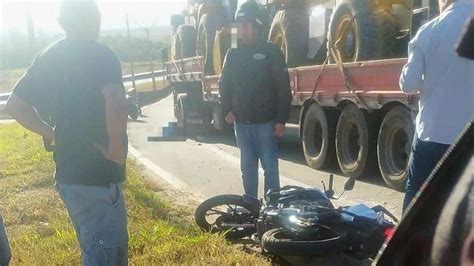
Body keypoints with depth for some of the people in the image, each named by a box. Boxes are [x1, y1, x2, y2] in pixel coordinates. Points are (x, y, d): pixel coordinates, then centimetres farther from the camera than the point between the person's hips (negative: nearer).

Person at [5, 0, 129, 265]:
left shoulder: (48, 57, 8)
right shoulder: (99, 54, -15)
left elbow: (15, 104, 15)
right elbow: (116, 103, -34)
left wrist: (54, 135, 11)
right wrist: (116, 147, -21)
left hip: (69, 173, 8)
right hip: (96, 175, -8)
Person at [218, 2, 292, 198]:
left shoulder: (270, 52, -5)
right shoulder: (233, 53, 9)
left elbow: (283, 88, -7)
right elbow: (224, 84, 17)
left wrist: (281, 120, -12)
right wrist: (227, 110, 2)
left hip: (265, 122, -4)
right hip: (241, 123, 5)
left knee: (270, 167, 2)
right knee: (247, 167, 14)